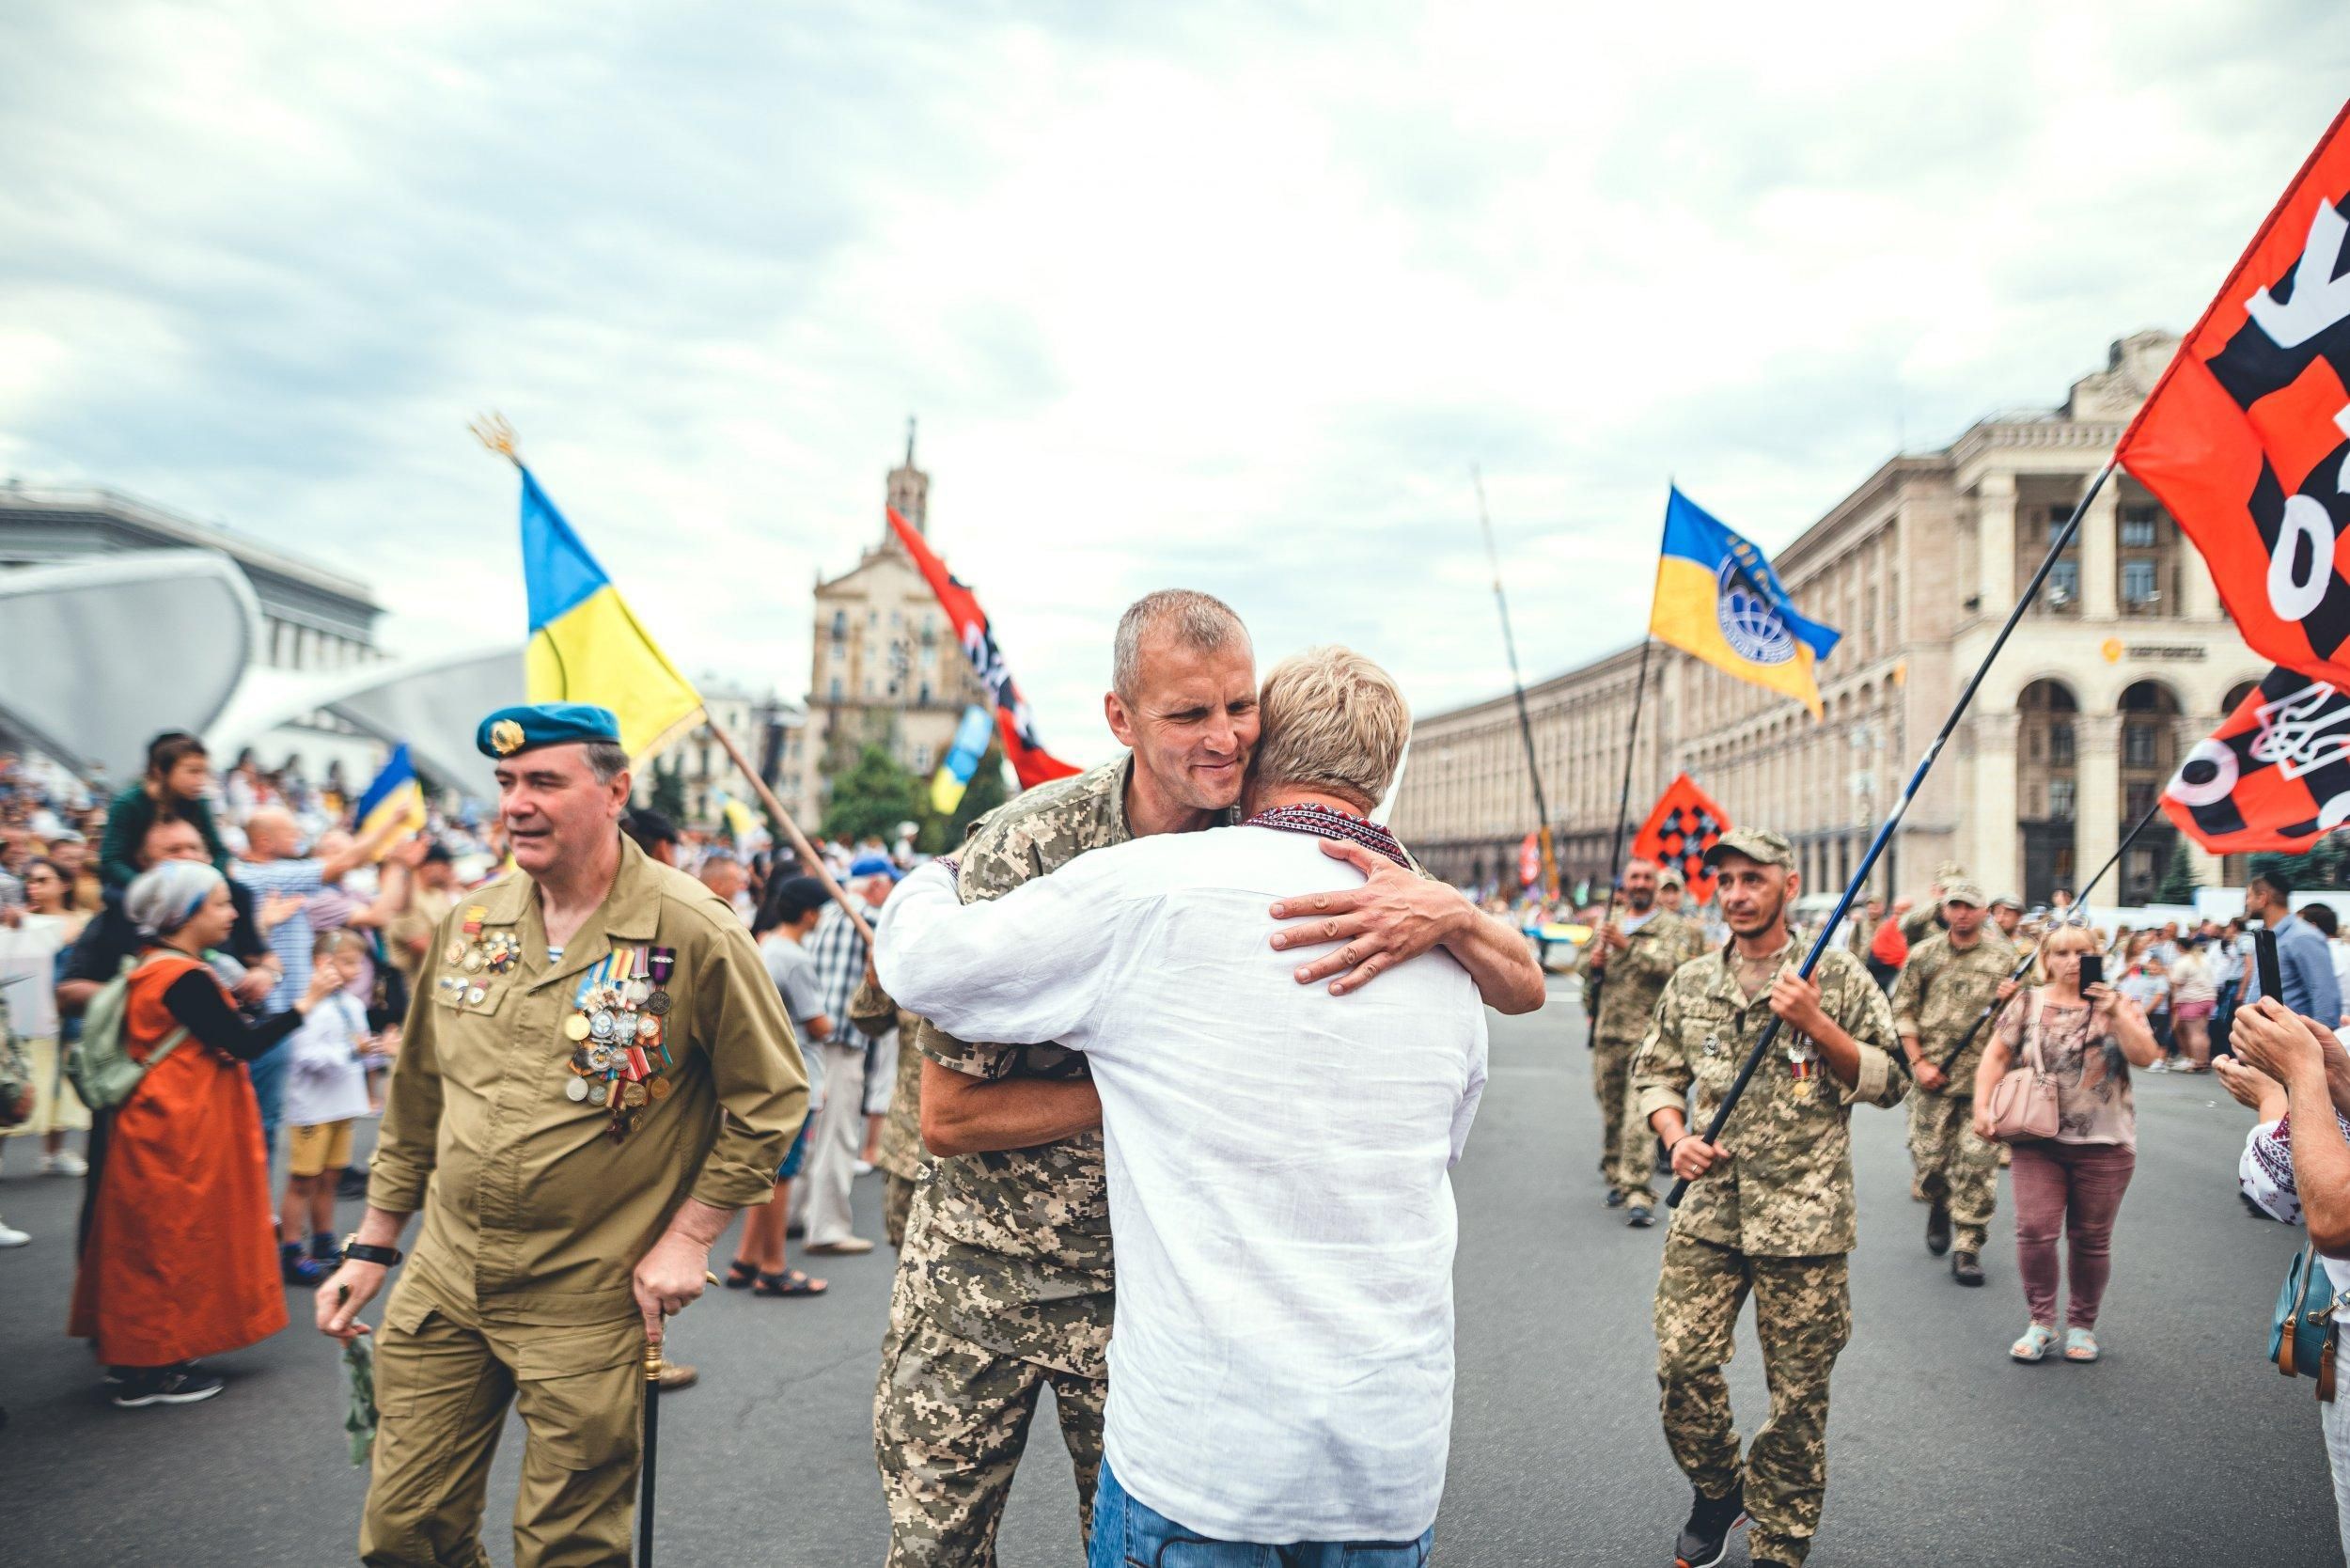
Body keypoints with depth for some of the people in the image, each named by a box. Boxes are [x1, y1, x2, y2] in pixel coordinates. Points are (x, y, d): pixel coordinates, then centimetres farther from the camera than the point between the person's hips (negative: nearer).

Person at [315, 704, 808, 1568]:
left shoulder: (695, 934, -13)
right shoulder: (469, 923, 4)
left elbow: (770, 1099, -8)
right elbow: (418, 1097, 14)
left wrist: (689, 1236, -12)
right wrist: (373, 1245, 16)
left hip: (589, 1302, -5)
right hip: (443, 1281, 5)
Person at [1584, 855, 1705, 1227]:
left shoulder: (1676, 929, 4)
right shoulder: (1607, 928, 18)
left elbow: (1674, 966, -14)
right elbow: (1588, 980, 23)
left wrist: (1629, 948, -19)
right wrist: (1595, 966, 0)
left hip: (1650, 1033, -5)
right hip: (1608, 1034, 5)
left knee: (1639, 1113, -15)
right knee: (1611, 1110, 10)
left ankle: (1638, 1194, -16)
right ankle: (1617, 1178, 26)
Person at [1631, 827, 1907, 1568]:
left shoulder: (1839, 976, 0)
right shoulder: (1691, 983, 10)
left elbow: (1890, 1081, 0)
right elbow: (1654, 1070, 17)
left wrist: (1815, 1024, -14)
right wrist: (1675, 1136, -1)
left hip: (1803, 1218, -3)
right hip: (1708, 1209, 3)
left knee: (1798, 1395, 4)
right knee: (1682, 1364, -1)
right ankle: (1716, 1489, 26)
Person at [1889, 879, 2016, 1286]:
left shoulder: (2004, 958, 5)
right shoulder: (1923, 955, 6)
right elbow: (1903, 1010, 6)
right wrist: (1918, 1061, -3)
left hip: (1984, 1079, -1)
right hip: (1934, 1076, 1)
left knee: (1977, 1163, -3)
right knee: (1928, 1157, 3)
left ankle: (1968, 1247, 7)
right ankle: (1941, 1204, 36)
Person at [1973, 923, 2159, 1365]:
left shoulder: (2118, 1005, 5)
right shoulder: (2027, 1004, 5)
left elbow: (2145, 1056, -8)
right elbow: (1996, 1056, 7)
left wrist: (2115, 1012, -19)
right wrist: (1982, 1105, -4)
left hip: (2103, 1144, 0)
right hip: (2038, 1141, 0)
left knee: (2091, 1238, 6)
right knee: (2035, 1230, -9)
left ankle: (2082, 1324, 22)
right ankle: (2041, 1321, 7)